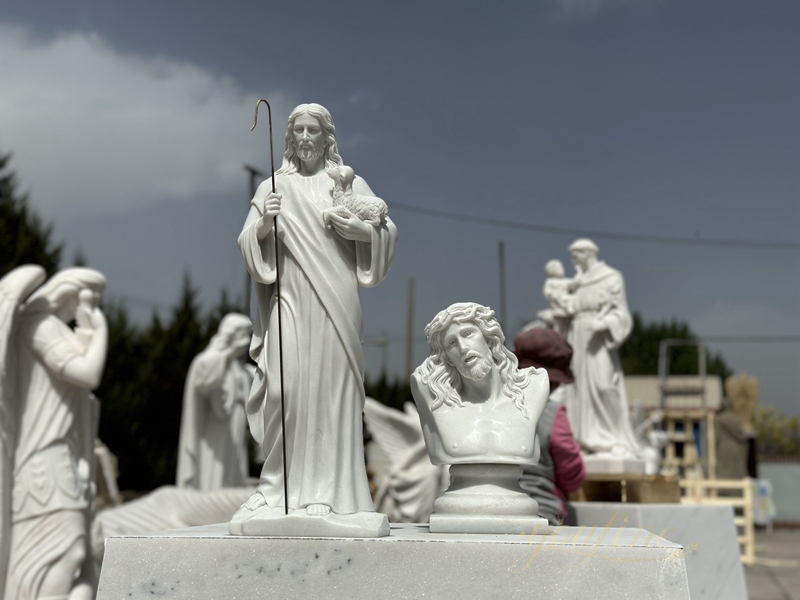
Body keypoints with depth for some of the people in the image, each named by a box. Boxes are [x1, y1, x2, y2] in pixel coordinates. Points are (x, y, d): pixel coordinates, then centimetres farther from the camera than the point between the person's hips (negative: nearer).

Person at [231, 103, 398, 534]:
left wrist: (358, 229, -10)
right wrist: (265, 224, -11)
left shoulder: (348, 183, 13)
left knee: (331, 388, -3)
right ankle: (282, 486, 0)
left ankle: (328, 490, 1)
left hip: (334, 301, 0)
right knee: (285, 386, -9)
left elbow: (388, 231, 8)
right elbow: (247, 244, 8)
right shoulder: (274, 187, 14)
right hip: (289, 299, 0)